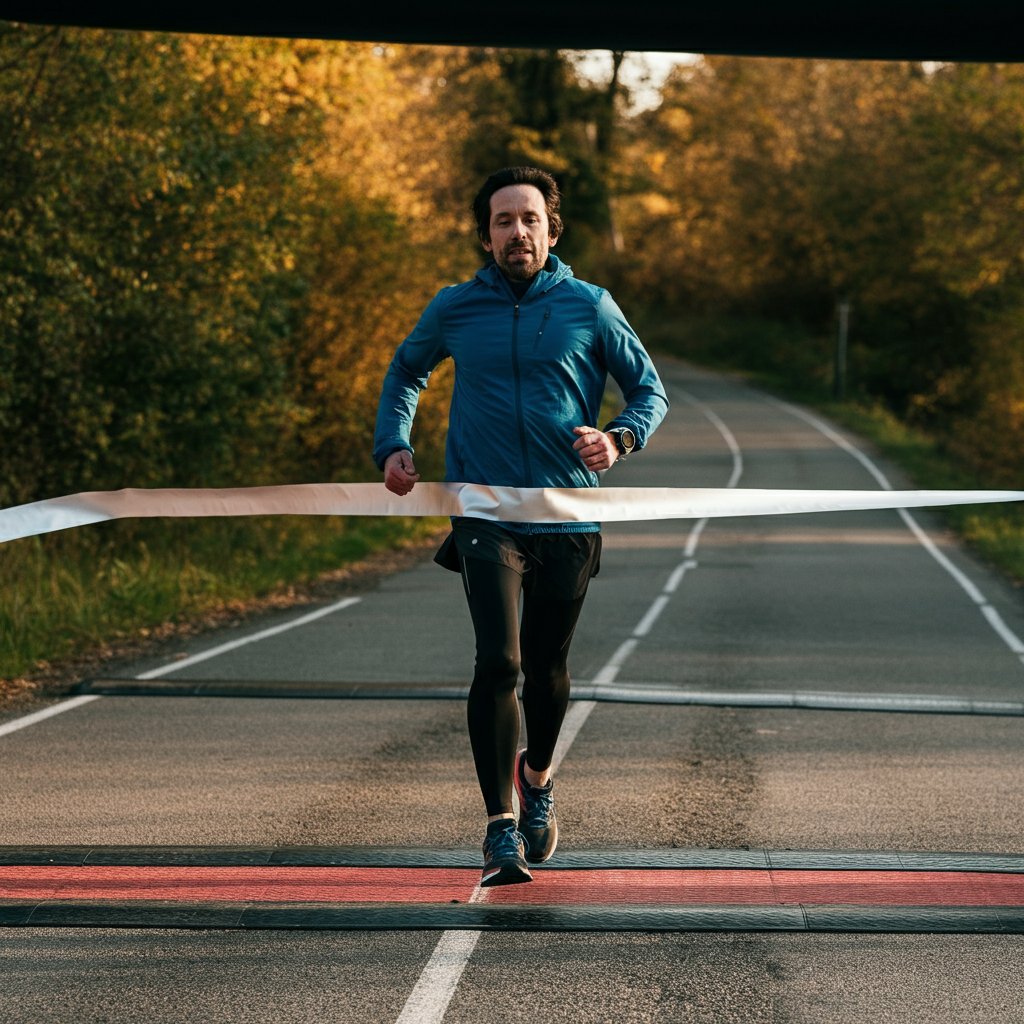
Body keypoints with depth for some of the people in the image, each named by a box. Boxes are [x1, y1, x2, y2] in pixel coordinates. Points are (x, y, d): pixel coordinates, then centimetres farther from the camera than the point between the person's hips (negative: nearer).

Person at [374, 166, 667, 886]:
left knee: (546, 667, 12)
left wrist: (619, 440, -11)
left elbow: (651, 392, 9)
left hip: (568, 518, 1)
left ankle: (538, 777, 43)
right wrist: (394, 446, 9)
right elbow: (405, 373, 24)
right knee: (498, 663, -16)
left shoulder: (589, 307, 2)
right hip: (485, 515, -1)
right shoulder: (453, 310, 5)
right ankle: (502, 829, -13)